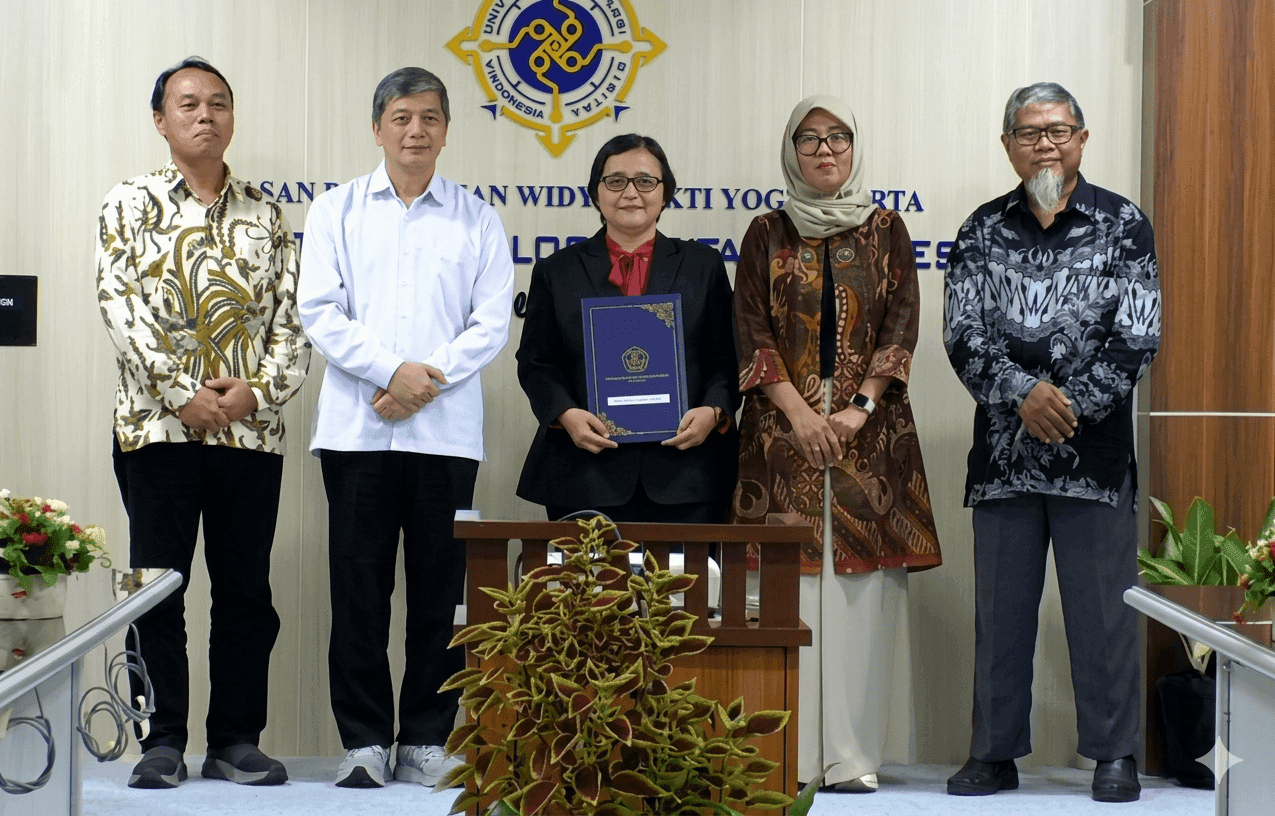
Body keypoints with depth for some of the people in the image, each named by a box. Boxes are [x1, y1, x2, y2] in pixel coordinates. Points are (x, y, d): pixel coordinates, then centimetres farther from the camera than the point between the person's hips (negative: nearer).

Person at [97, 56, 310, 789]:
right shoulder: (131, 205, 5)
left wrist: (258, 388, -9)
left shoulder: (266, 216, 13)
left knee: (247, 590, 4)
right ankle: (162, 743, 5)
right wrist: (182, 394, -13)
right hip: (158, 424, -2)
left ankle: (236, 741, 12)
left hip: (253, 427, 2)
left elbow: (292, 316, 7)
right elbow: (122, 307, -5)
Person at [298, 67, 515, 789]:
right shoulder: (337, 210, 10)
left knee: (440, 592, 2)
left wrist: (430, 380, -11)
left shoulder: (477, 220, 11)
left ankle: (427, 741, 10)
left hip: (447, 429, 0)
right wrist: (393, 370, -11)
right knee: (359, 588, 0)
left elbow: (492, 322, 3)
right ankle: (365, 741, 8)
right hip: (356, 427, 0)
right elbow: (320, 311, 1)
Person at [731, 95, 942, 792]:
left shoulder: (884, 230, 10)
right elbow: (751, 330, 2)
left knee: (861, 584, -5)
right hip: (784, 423, 0)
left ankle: (853, 753, -2)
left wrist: (860, 408, -11)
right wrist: (800, 412, -11)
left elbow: (901, 322, 1)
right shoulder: (767, 233, 10)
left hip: (869, 428, 0)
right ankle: (787, 753, -1)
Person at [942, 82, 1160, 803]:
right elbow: (962, 334, 1)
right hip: (1004, 456, 3)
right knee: (1001, 608, 8)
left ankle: (1115, 753, 11)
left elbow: (1138, 337, -5)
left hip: (1096, 453, -2)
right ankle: (996, 752, 17)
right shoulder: (983, 231, 9)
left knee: (1103, 607, 0)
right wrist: (1023, 394, -15)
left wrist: (1069, 406, -14)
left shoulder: (1123, 225, 3)